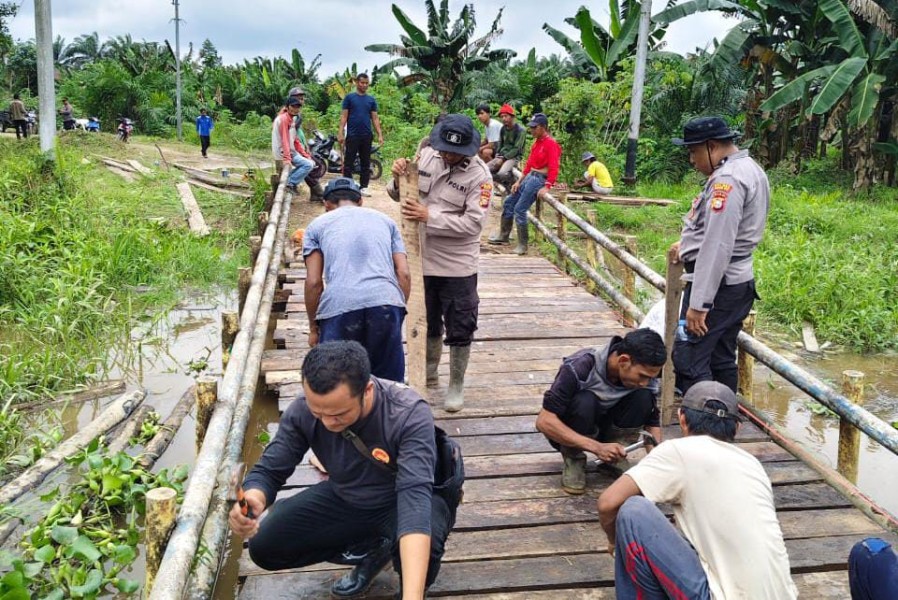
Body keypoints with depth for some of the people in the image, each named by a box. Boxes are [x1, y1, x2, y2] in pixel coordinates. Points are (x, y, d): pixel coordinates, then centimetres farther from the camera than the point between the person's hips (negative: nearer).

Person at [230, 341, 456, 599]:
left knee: (420, 560, -37)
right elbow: (268, 471, -14)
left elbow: (415, 495, -45)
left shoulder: (409, 414, -36)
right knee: (264, 546, -7)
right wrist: (253, 501, -40)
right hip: (345, 499, 5)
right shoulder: (302, 411, -23)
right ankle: (370, 549, 9)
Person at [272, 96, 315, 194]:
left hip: (291, 151, 10)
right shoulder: (284, 119, -13)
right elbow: (284, 139, -22)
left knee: (310, 162, 17)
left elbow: (295, 141, 18)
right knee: (308, 165, -18)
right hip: (283, 152, -10)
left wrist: (305, 155, 12)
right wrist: (287, 158, -30)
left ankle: (289, 181, 13)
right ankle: (290, 183, -15)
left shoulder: (290, 120, 18)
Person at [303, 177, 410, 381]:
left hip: (338, 307, -2)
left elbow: (314, 282, 9)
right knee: (388, 382, 12)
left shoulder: (317, 225, 21)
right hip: (387, 303, 2)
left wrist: (313, 327, 18)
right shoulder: (385, 220, 27)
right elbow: (404, 273, 15)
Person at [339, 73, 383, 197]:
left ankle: (364, 187, 11)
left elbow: (375, 118, 9)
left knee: (365, 163, 6)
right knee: (348, 163, -1)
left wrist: (380, 135, -1)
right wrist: (341, 133, -10)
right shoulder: (349, 97, 3)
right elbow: (344, 116, 0)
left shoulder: (371, 99, 10)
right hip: (352, 135, -3)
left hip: (367, 136, 3)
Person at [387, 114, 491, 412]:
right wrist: (399, 180, -17)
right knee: (427, 322, 21)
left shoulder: (479, 175, -16)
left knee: (460, 329, 6)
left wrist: (429, 217, -28)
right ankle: (428, 373, 41)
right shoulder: (426, 156, -3)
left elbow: (473, 223, -23)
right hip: (423, 259, 4)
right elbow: (400, 195, 7)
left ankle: (456, 385, 24)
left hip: (457, 265, -4)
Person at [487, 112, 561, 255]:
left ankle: (522, 246, -3)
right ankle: (503, 235, 28)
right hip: (529, 177, 9)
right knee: (508, 203, 14)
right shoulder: (536, 142, 12)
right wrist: (519, 181, 13)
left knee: (520, 210, -13)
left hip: (539, 179, -9)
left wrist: (547, 187, -28)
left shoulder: (551, 144, -14)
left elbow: (553, 168, -21)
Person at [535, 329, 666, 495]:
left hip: (606, 426, 4)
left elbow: (653, 422, -5)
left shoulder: (644, 377, -17)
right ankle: (574, 458, -12)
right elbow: (544, 422, -34)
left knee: (644, 397, -24)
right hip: (567, 435, -4)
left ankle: (615, 457, -5)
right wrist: (596, 447, -40)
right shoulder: (580, 367, -32)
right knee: (585, 402, -37)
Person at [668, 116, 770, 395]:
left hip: (717, 285, -11)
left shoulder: (727, 179, -19)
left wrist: (699, 303, -26)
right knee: (722, 361, 15)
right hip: (738, 281, 11)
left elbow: (718, 245, -25)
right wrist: (688, 244, 27)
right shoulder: (750, 169, 14)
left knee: (688, 361, -10)